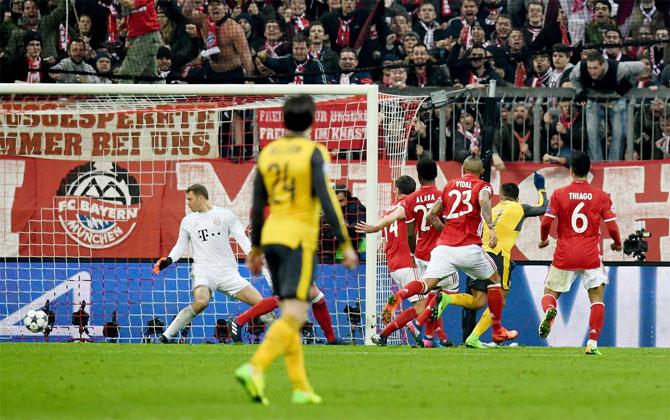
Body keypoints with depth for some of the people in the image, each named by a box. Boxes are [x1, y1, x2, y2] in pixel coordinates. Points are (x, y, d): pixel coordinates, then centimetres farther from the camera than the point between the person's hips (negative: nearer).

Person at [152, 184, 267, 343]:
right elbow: (181, 246, 18)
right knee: (201, 302, -31)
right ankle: (166, 337, -27)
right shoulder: (187, 221, 11)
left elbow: (241, 237, 1)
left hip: (228, 271, 2)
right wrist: (169, 260, 0)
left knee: (259, 302, -8)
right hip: (203, 271, -1)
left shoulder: (225, 215, 5)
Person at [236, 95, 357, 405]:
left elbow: (257, 206, 12)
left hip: (271, 235, 6)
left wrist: (255, 249, 22)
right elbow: (327, 200, -16)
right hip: (299, 239, -6)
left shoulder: (267, 153, 8)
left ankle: (301, 387, 11)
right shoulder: (314, 153, -8)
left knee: (289, 313, 13)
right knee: (294, 317, -10)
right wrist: (345, 244, -13)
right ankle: (255, 368, -31)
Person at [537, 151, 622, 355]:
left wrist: (543, 239, 17)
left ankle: (549, 310, -23)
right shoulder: (601, 196, -1)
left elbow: (546, 223, -5)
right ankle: (592, 344, -3)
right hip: (591, 256, 0)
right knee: (597, 297, 10)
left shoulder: (559, 194, -2)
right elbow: (612, 227, -1)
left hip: (564, 257, 0)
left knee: (550, 292, 14)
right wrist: (617, 243, 20)